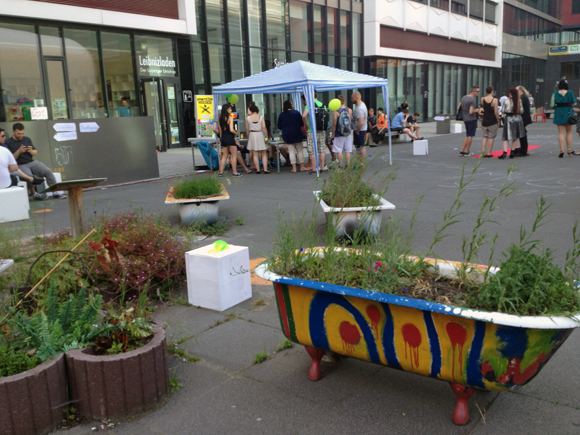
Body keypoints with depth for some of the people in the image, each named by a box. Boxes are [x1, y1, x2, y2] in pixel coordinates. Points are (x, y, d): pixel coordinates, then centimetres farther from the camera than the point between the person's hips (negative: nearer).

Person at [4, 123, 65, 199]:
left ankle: (55, 193, -15)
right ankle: (34, 194, -15)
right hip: (20, 165, -4)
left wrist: (31, 151, -9)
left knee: (48, 171, -20)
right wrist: (19, 151, -21)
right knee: (29, 176, -36)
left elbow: (36, 153, 14)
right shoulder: (8, 143, -1)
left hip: (32, 162, 4)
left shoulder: (27, 139, 13)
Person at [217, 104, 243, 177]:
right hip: (229, 137, -7)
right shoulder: (230, 118, -11)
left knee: (224, 156, 14)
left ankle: (221, 172, 10)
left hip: (223, 138, 7)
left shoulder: (220, 118, 9)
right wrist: (236, 133, -1)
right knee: (234, 156, 0)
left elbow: (220, 130, 13)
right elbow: (231, 130, -19)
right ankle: (235, 172, -2)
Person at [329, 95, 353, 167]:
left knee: (339, 151, 3)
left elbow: (334, 124, -10)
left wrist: (333, 134, -4)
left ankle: (341, 166, 4)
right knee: (348, 151, 8)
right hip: (347, 134, 3)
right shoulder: (349, 110, -1)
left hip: (339, 134, -3)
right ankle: (348, 165, 9)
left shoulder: (336, 111, -11)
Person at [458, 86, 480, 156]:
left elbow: (458, 108, 12)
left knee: (468, 136, 15)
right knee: (470, 136, 2)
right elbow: (471, 112, -23)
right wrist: (477, 110, -6)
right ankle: (467, 152, 7)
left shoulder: (464, 97, 8)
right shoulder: (472, 99, -17)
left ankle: (462, 151, 10)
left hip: (465, 119, 8)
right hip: (472, 119, -8)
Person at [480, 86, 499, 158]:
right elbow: (496, 112, -12)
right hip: (492, 122, -3)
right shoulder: (494, 100, -12)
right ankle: (489, 153, 4)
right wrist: (498, 121, -3)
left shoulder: (482, 99, -1)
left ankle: (483, 151, 2)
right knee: (491, 137, 4)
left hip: (484, 121, 4)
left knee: (485, 136, 13)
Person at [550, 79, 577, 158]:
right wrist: (568, 105, 13)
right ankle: (569, 150, 17)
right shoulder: (570, 93, -6)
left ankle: (562, 150, -7)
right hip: (568, 114, 0)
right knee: (569, 132, 12)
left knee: (561, 133, 3)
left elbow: (552, 105, -7)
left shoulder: (555, 94, -5)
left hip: (559, 114, 0)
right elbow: (574, 104, -6)